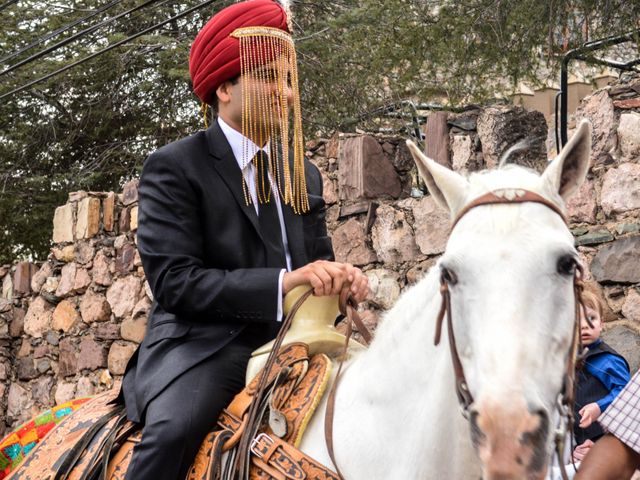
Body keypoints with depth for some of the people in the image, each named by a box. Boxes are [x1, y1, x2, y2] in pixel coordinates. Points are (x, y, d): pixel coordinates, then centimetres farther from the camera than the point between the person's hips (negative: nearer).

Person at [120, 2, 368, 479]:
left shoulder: (304, 174, 17)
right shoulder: (175, 167, -4)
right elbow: (174, 281, -14)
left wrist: (341, 278, -8)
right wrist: (281, 282, -24)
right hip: (204, 346, -6)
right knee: (174, 430, -34)